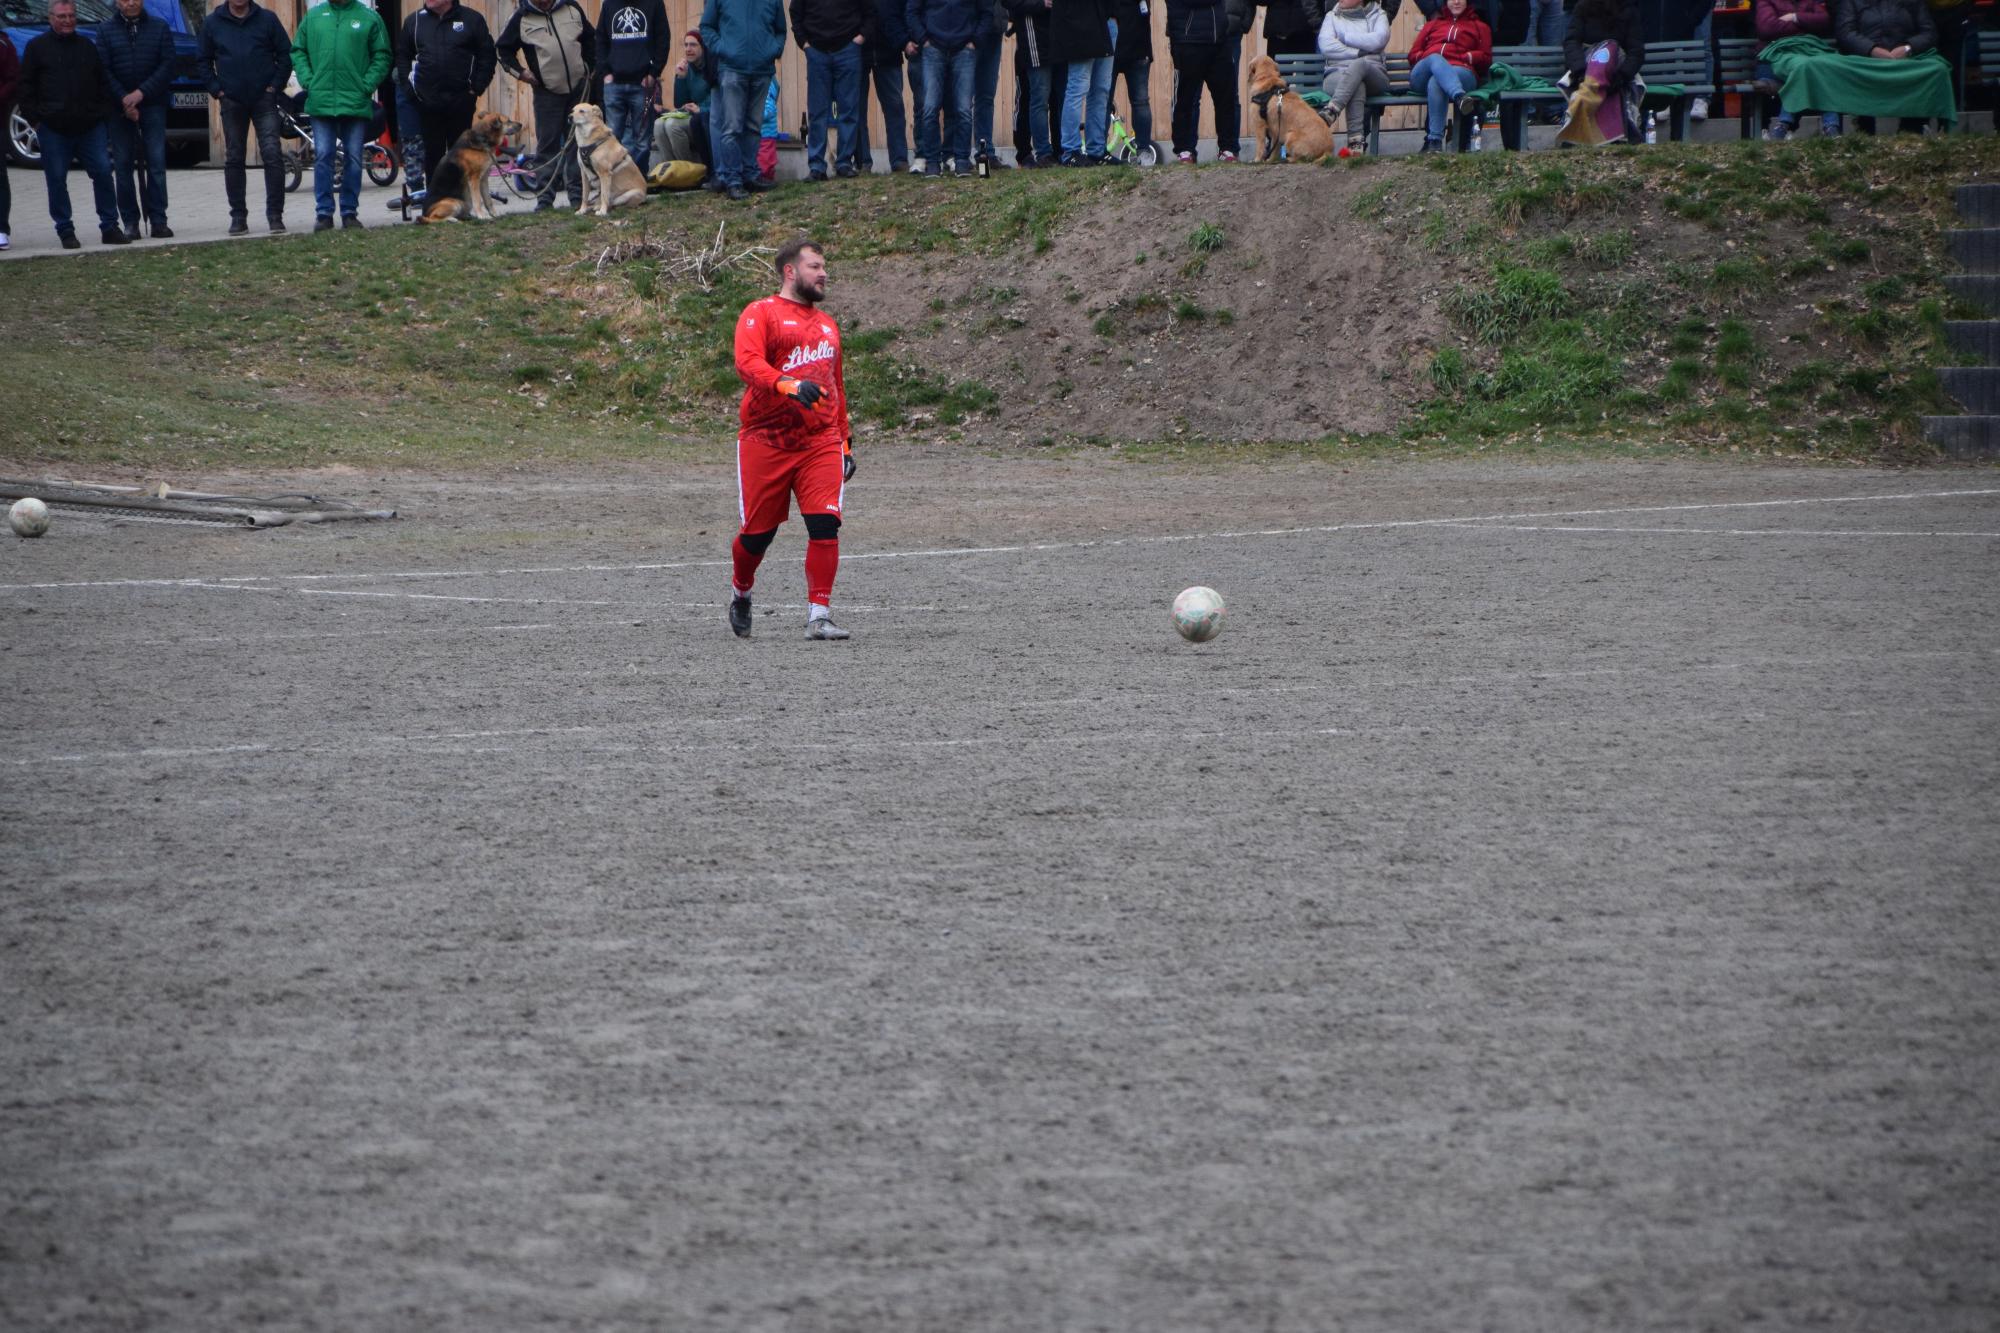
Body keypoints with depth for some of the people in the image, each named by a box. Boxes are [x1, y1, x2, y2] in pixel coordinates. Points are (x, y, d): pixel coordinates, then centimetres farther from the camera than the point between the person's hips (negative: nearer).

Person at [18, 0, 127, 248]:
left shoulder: (87, 46, 14)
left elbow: (103, 83, 17)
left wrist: (103, 113, 7)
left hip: (90, 126, 2)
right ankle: (65, 231, 7)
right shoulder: (37, 47, 5)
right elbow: (26, 87, 3)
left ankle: (109, 227, 3)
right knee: (57, 180, -1)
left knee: (102, 172, -3)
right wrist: (34, 118, -5)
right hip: (53, 129, -2)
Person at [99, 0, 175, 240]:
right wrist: (123, 99, -12)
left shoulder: (159, 28, 5)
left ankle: (158, 220, -3)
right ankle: (130, 222, 4)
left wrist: (142, 93, -12)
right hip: (119, 107, 0)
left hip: (152, 104, 0)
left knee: (156, 162, -4)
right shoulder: (106, 30, 4)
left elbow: (167, 65, -2)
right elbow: (104, 70, -1)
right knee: (123, 164, 0)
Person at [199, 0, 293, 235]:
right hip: (231, 101, 2)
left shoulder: (267, 19, 2)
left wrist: (276, 85, -4)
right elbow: (204, 60, 13)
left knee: (273, 155, -9)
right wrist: (216, 90, 2)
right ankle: (238, 216, 11)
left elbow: (286, 54, 5)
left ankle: (275, 214, -4)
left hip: (264, 99, -2)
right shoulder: (212, 23, 6)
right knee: (234, 160, 4)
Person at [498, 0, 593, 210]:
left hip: (578, 88, 2)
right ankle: (544, 197, -1)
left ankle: (578, 196, 10)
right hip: (547, 92, -2)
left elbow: (590, 37, 19)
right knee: (547, 145, -4)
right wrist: (520, 72, -3)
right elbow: (503, 49, 7)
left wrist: (587, 65, 12)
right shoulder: (521, 18, -3)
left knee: (577, 143, 5)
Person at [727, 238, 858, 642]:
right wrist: (789, 386, -33)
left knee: (825, 525, -13)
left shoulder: (827, 325, 22)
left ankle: (819, 615, -11)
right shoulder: (760, 314, 1)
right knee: (758, 531, 3)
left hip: (821, 443, 4)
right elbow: (748, 363, -17)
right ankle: (740, 594, 31)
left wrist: (845, 440, 23)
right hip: (766, 441, -4)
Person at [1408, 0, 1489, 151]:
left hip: (1461, 72, -2)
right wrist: (1433, 58, 2)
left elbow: (1485, 59, 18)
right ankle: (1460, 97, -64)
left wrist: (1465, 57, -2)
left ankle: (1434, 142, -52)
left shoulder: (1479, 27, 29)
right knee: (1435, 59, -37)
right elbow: (1413, 54, 24)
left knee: (1436, 83, -39)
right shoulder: (1432, 25, 35)